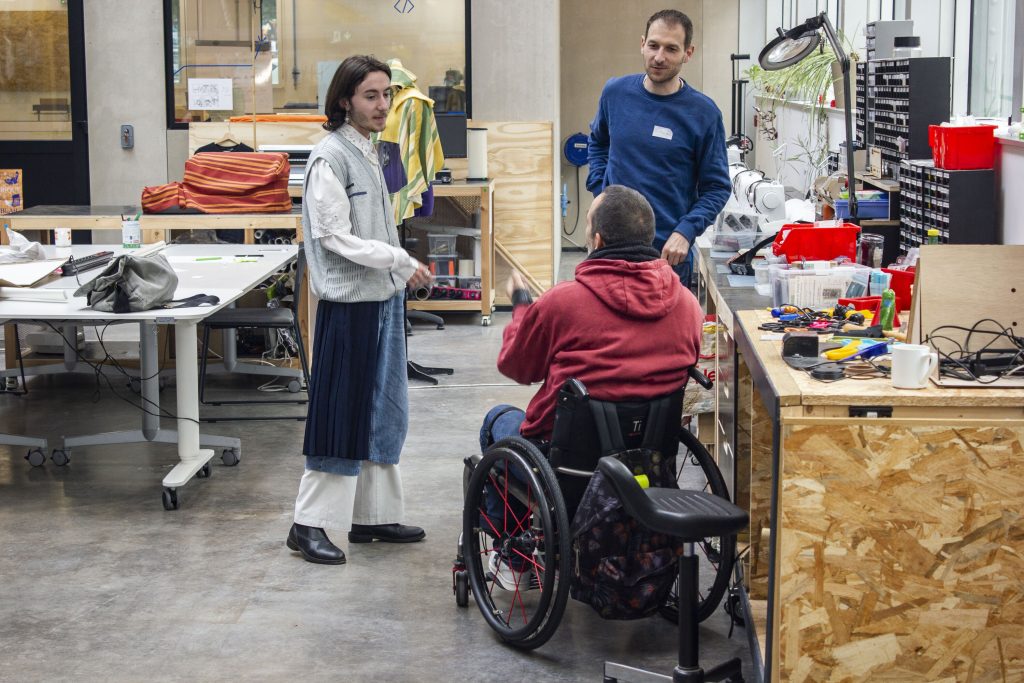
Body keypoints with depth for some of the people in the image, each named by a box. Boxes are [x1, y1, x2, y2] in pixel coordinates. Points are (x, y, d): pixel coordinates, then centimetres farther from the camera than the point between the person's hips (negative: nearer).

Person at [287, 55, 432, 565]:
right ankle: (309, 524, 4)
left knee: (383, 413, 13)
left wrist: (399, 274, 14)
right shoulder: (330, 156, -14)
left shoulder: (366, 151, 13)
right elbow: (335, 236, -19)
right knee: (342, 413, -4)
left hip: (382, 298, 9)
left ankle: (372, 515, 23)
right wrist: (402, 261, -18)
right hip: (350, 301, -9)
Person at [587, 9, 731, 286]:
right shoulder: (615, 92, 1)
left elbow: (717, 187, -4)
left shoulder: (704, 113, -8)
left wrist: (686, 231, -18)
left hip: (669, 252, -3)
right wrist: (600, 189, 5)